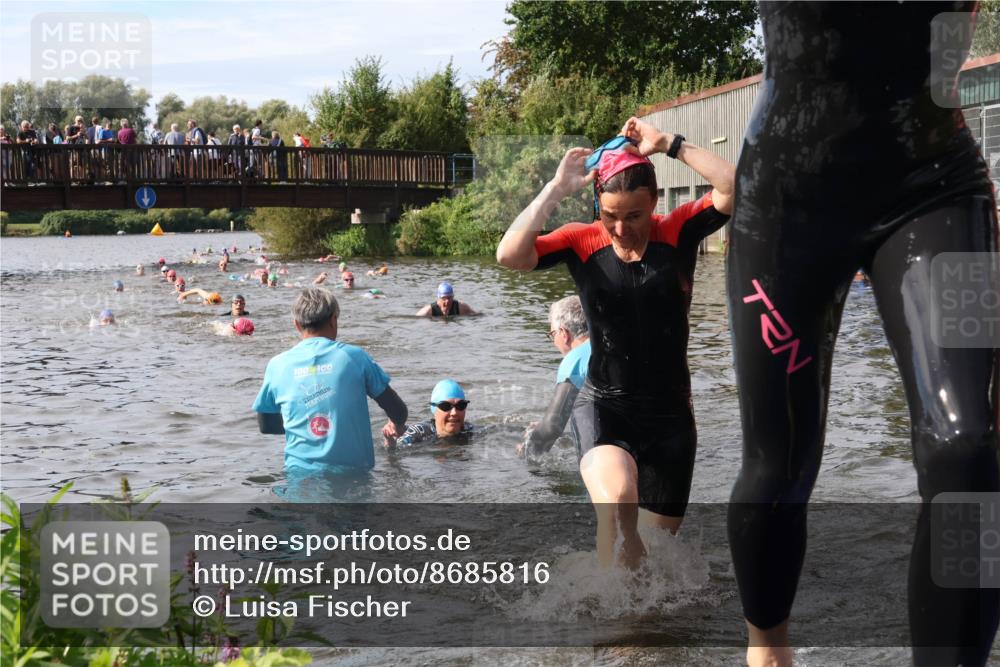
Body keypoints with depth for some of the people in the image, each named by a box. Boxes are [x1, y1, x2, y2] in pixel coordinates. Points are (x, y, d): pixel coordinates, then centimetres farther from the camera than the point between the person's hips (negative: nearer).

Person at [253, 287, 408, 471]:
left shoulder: (277, 365, 6)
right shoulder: (354, 356, 3)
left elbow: (265, 426, 18)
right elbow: (398, 412, 8)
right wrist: (396, 427, 30)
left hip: (301, 470, 1)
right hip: (354, 469, -1)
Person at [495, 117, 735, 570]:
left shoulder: (677, 232, -3)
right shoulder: (581, 242, -5)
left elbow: (736, 189, -18)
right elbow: (510, 255, -19)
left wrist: (670, 145, -16)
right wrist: (557, 189, -17)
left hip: (670, 414, 2)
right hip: (605, 410, -2)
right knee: (616, 500, -34)